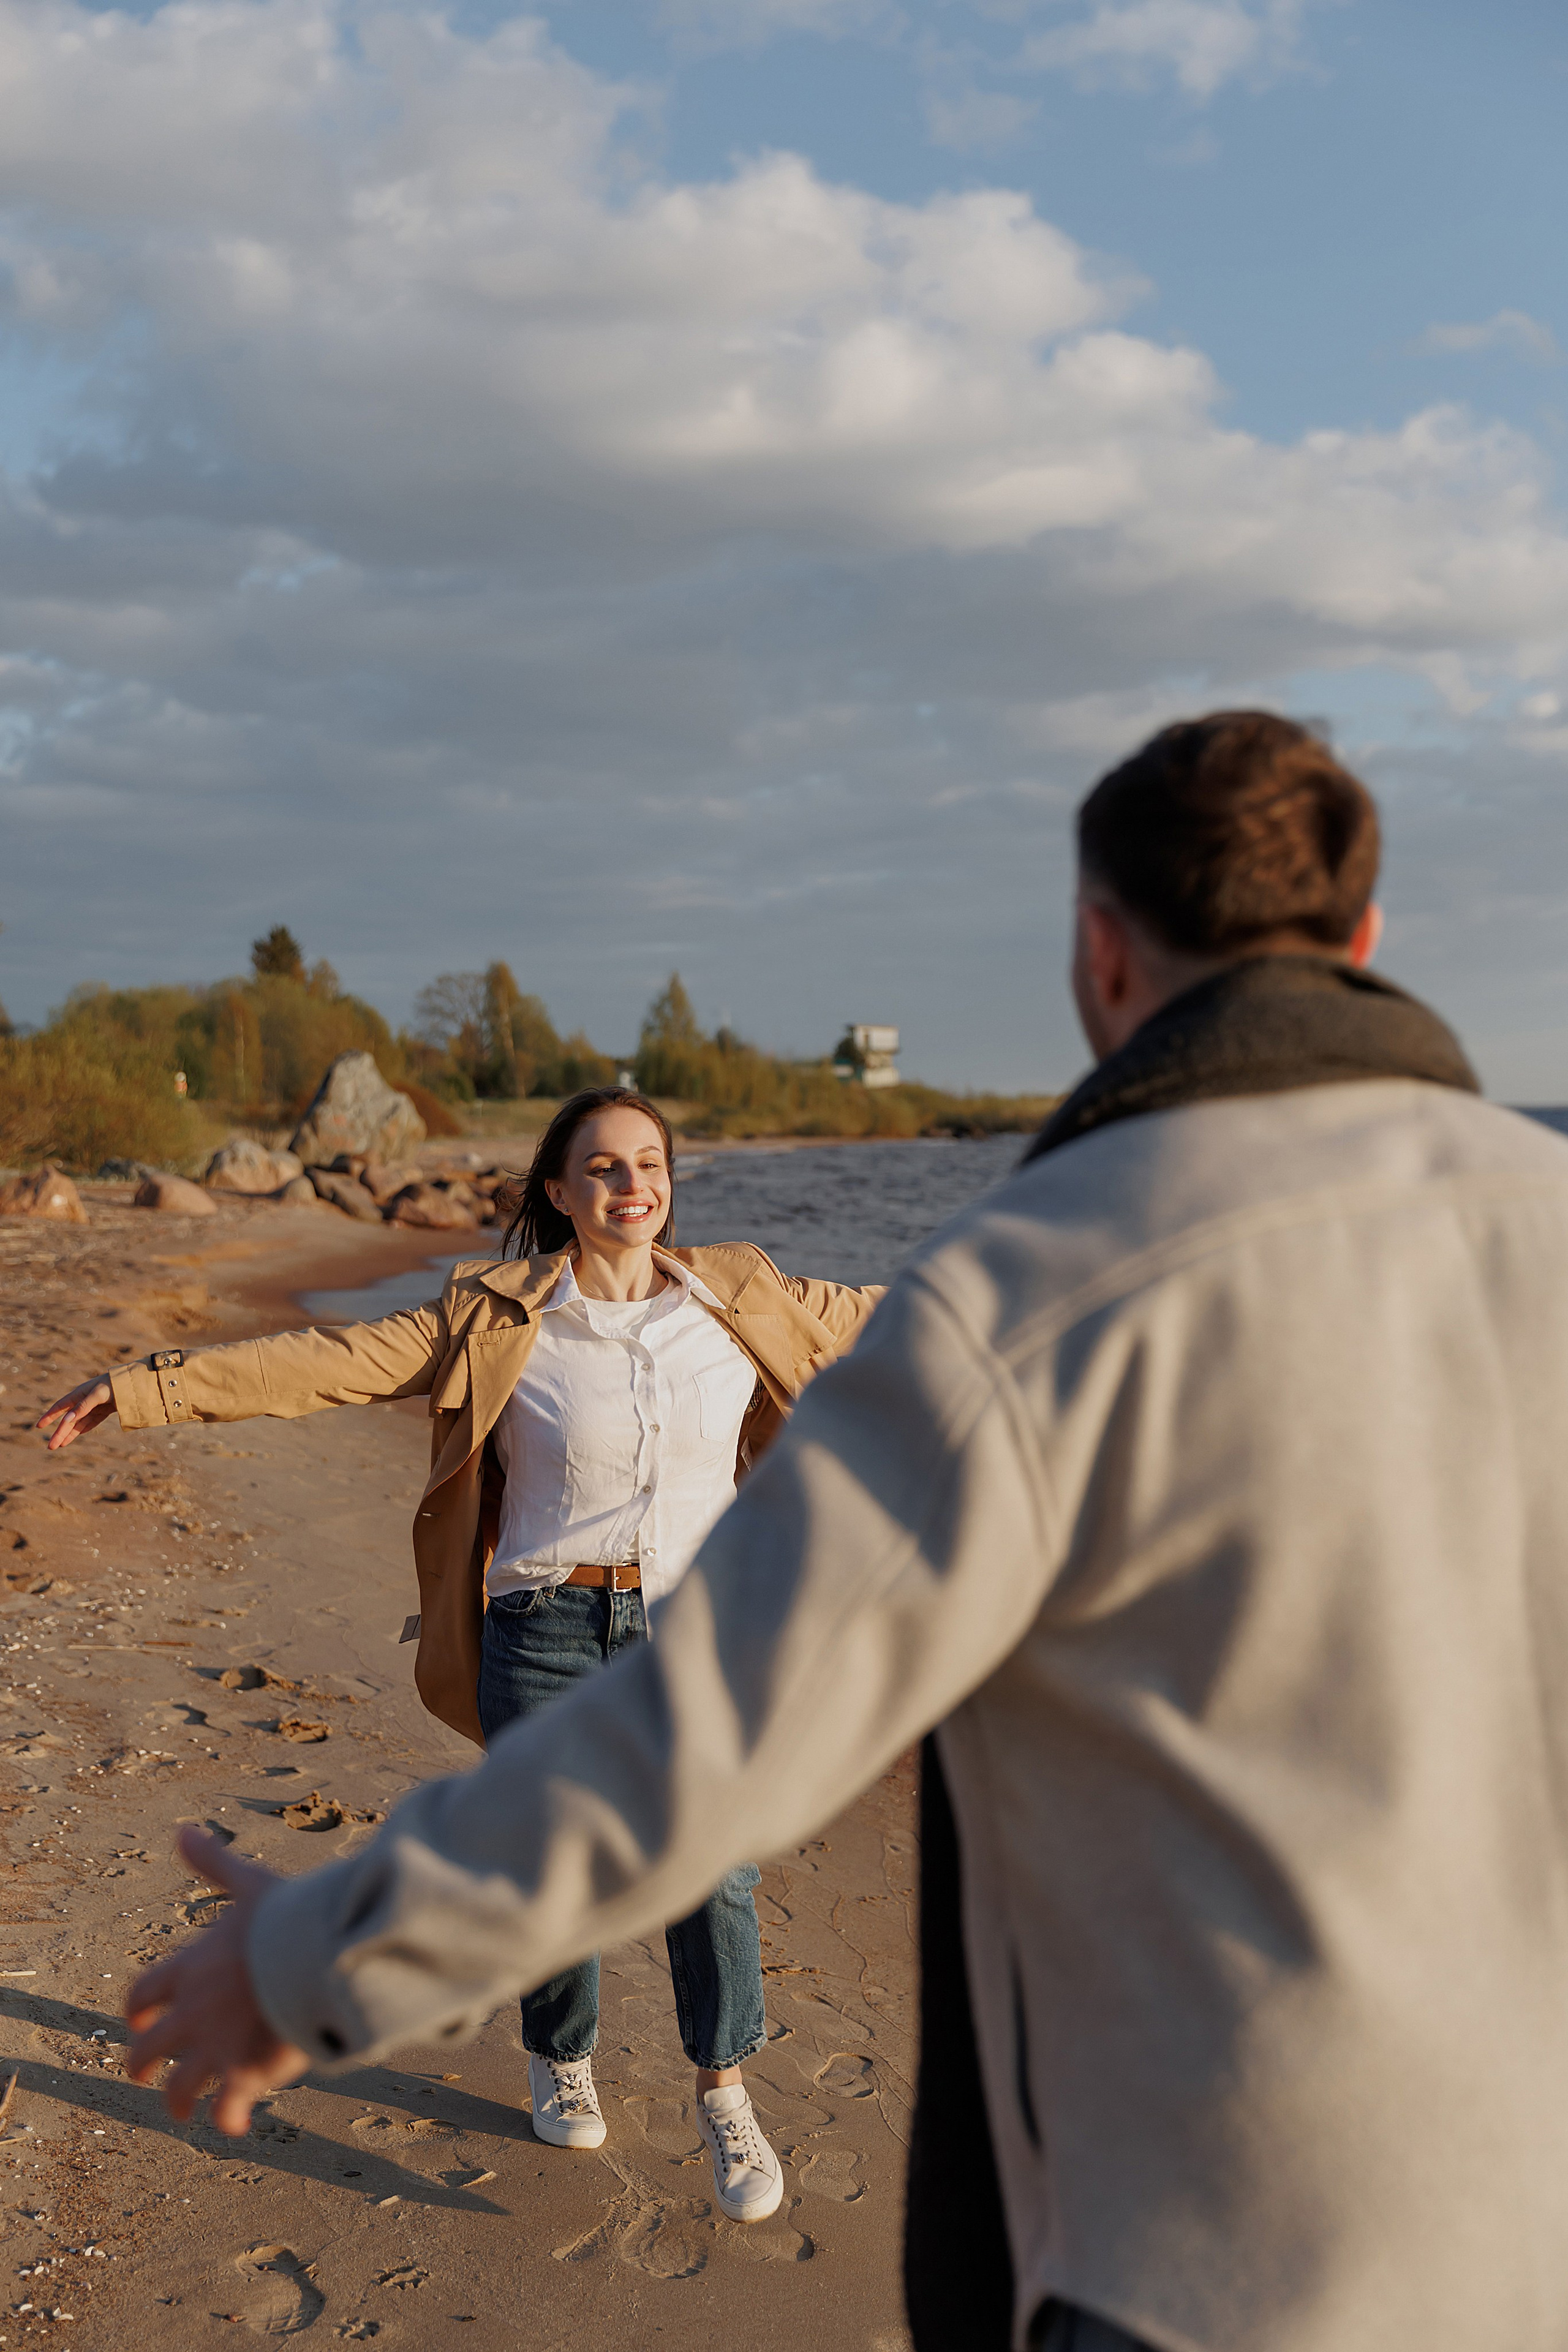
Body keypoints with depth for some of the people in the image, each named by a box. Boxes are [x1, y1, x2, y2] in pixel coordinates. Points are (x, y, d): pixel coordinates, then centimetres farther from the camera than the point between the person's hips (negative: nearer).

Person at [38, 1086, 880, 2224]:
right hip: (551, 1629, -1)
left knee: (713, 1868, -5)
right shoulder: (499, 1319, -5)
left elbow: (881, 1316, 10)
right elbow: (326, 1362, -8)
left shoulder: (741, 1305, 1)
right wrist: (150, 1388, -13)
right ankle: (561, 2060, 41)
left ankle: (726, 2101, 22)